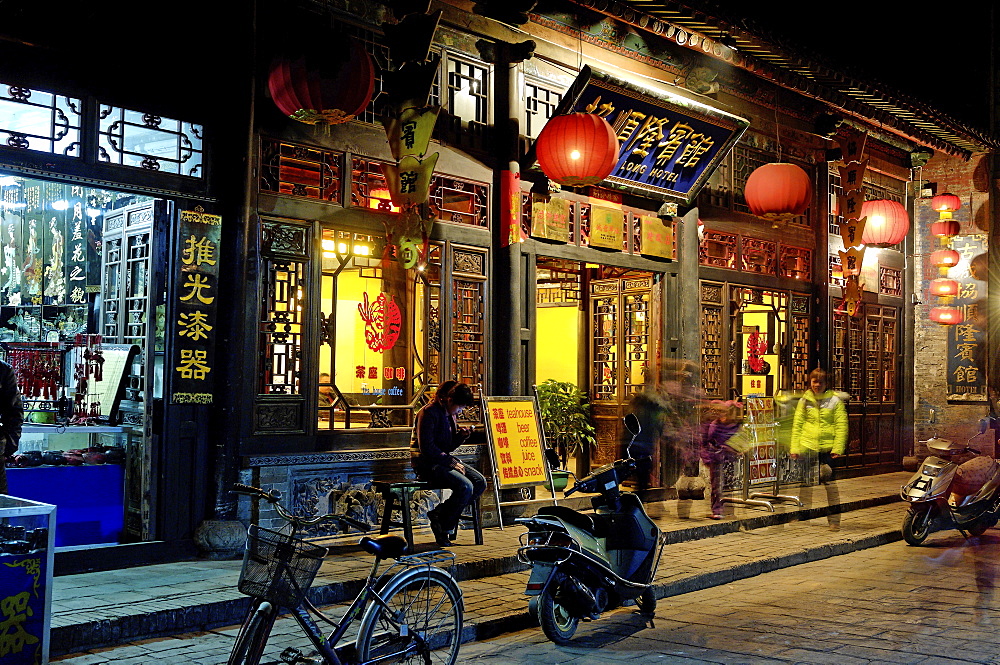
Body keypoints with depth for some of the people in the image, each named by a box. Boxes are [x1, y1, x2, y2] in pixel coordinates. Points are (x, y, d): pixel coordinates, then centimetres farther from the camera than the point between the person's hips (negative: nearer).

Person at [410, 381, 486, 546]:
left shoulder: (450, 415, 15)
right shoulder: (429, 413, -14)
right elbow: (427, 447, -20)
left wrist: (461, 436, 0)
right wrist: (451, 463, -18)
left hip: (445, 460, 10)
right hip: (427, 464, -10)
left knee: (480, 482, -7)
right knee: (465, 487, -27)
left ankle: (439, 512, -3)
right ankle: (442, 528, -9)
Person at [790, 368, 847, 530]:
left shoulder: (835, 400, 3)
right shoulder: (804, 400, 10)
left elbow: (841, 425, -1)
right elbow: (797, 424, 11)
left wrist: (838, 448, -11)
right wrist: (794, 447, 3)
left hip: (828, 448, -3)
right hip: (807, 447, 3)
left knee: (830, 483, -4)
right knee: (805, 483, 8)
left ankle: (834, 520, 3)